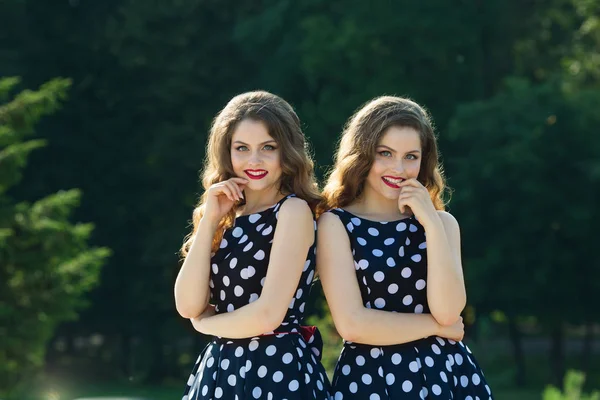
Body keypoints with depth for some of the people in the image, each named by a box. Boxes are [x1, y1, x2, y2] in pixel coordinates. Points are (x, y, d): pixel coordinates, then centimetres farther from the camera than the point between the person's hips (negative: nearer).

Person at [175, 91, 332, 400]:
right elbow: (188, 305, -2)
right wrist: (209, 220, -6)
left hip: (278, 372, -6)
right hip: (221, 369, 6)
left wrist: (205, 322, -1)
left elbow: (268, 314, -18)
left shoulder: (294, 210, -10)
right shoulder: (229, 218, 8)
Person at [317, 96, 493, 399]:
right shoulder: (336, 224, -4)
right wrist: (436, 326, -7)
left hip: (445, 373, 3)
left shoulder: (441, 222, 5)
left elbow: (447, 312, -10)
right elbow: (352, 324, -14)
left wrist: (432, 225, -13)